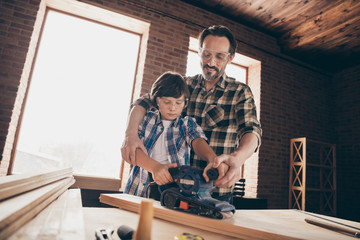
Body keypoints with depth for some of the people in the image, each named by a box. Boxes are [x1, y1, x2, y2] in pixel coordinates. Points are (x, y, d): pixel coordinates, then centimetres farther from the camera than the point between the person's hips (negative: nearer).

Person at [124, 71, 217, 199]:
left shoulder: (188, 124, 14)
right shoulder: (146, 119, 11)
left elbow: (198, 141, -7)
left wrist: (213, 159, -32)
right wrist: (155, 167, -26)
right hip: (142, 186, 1)